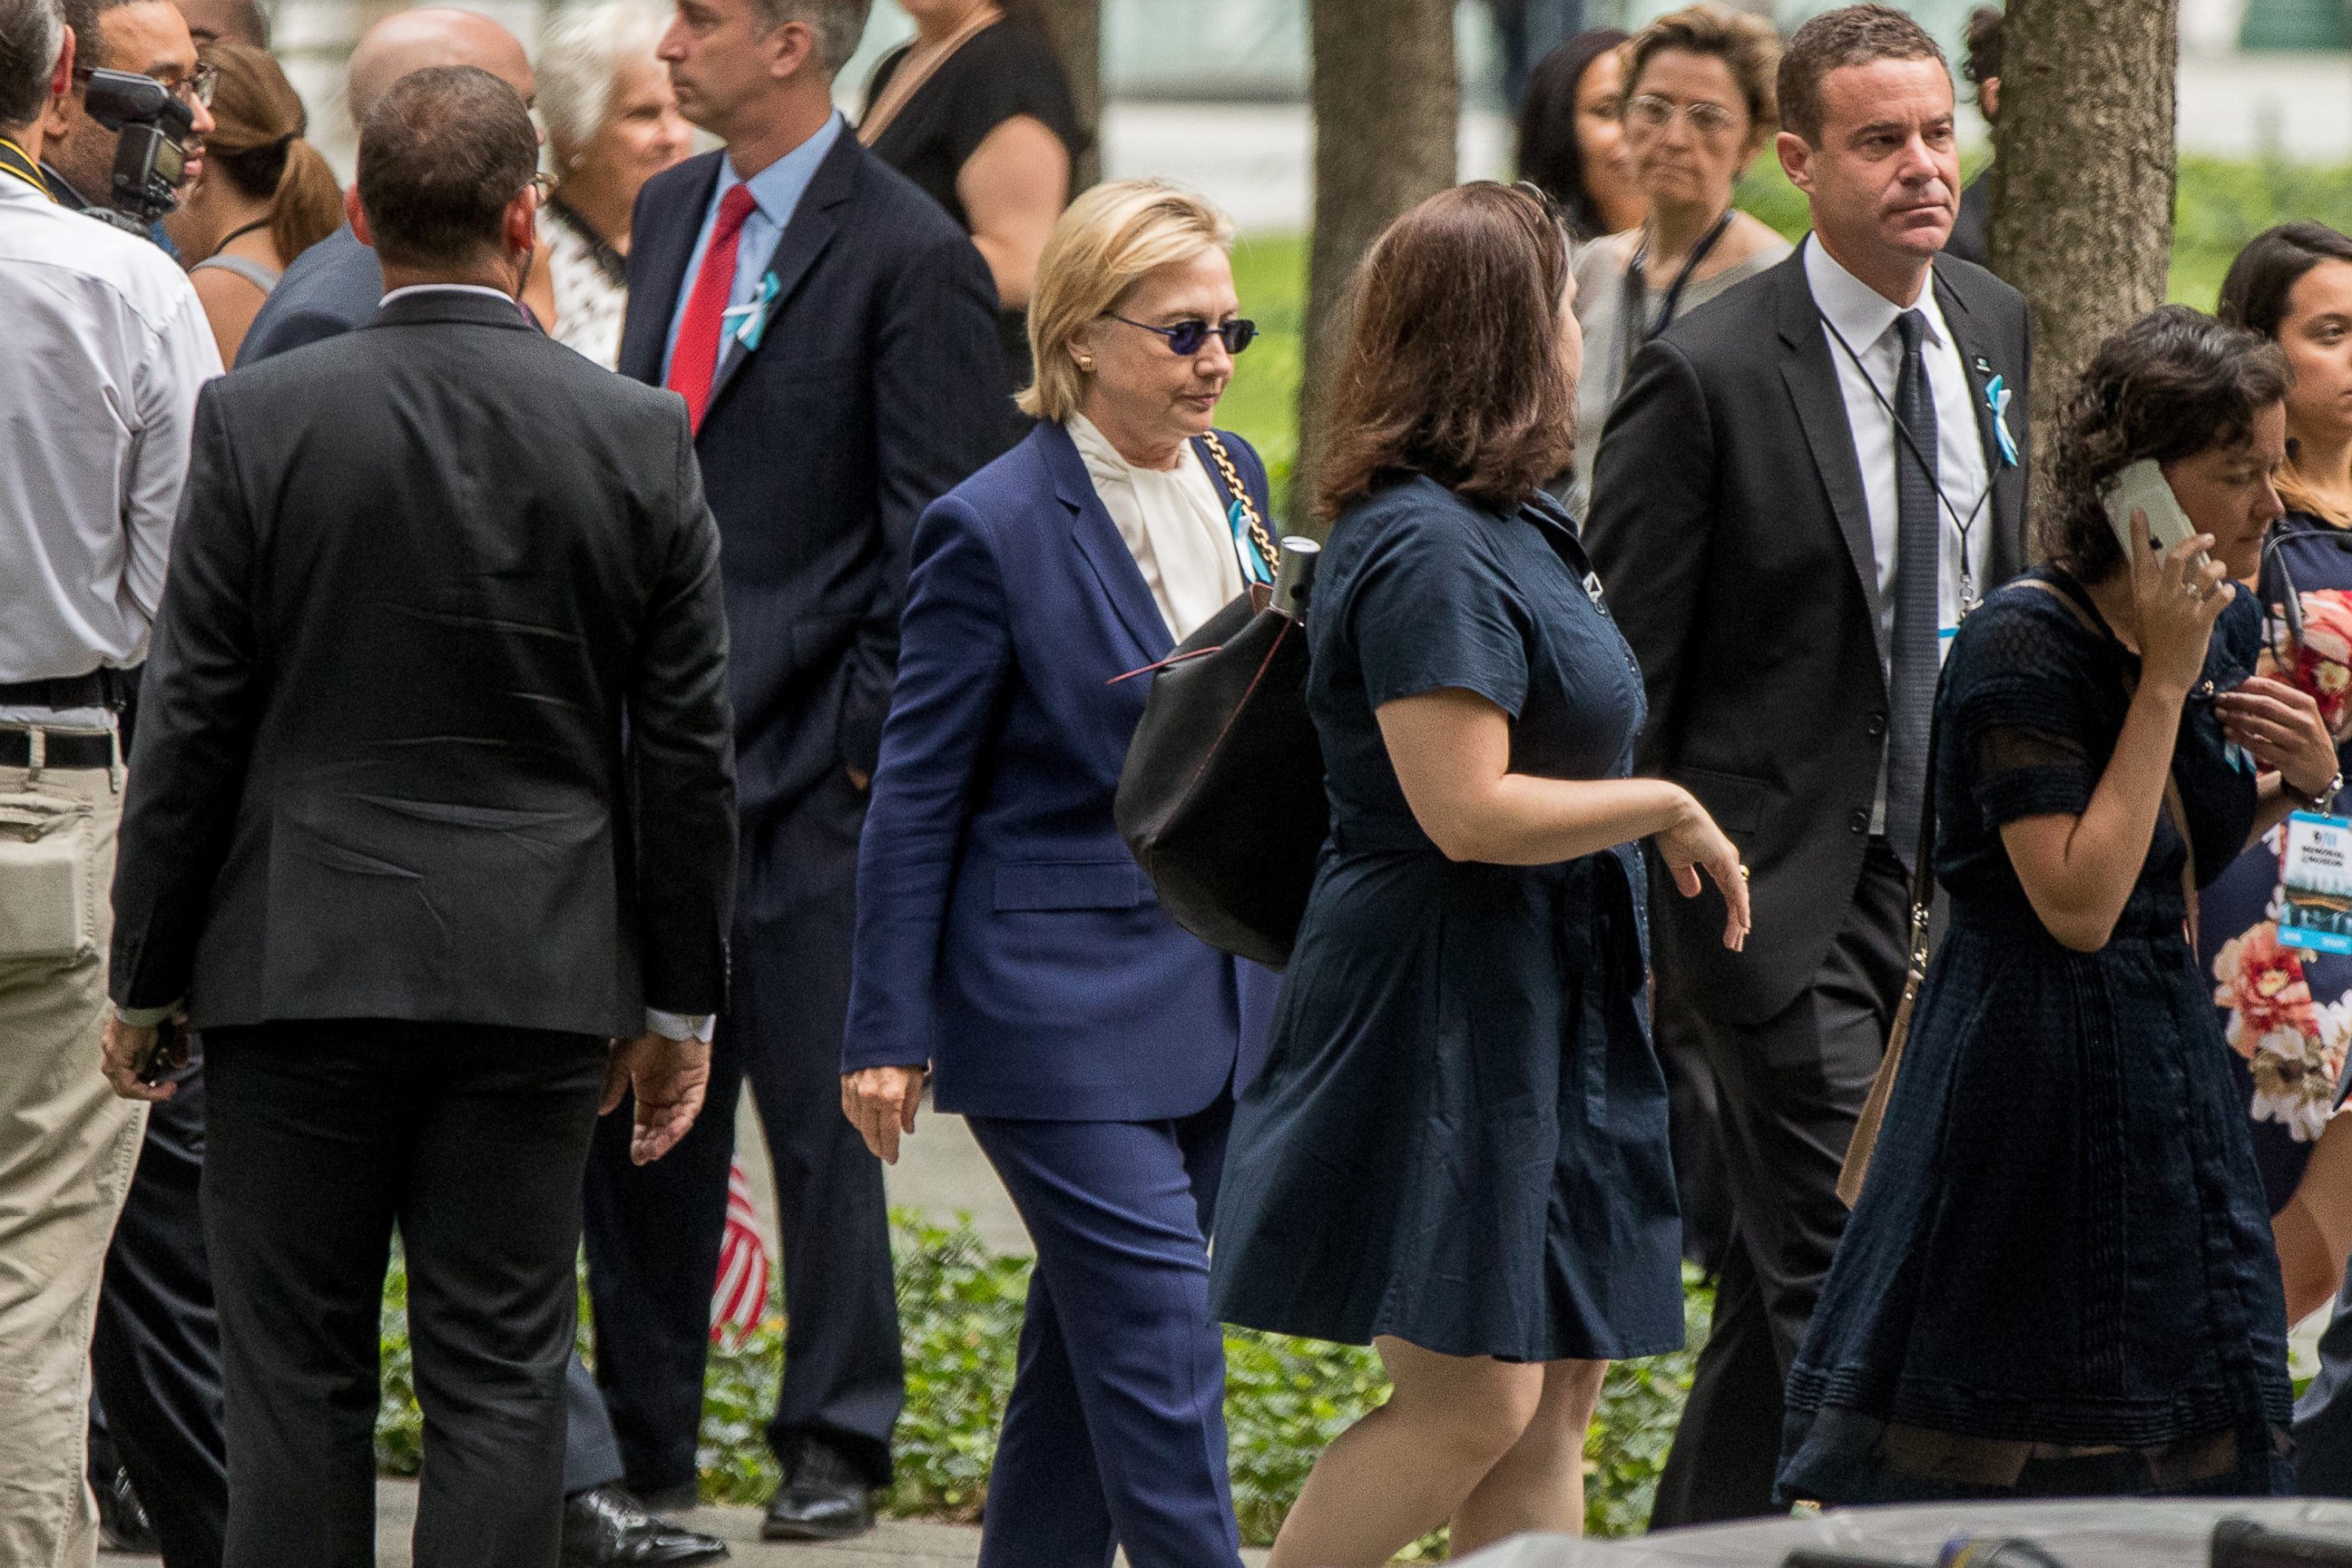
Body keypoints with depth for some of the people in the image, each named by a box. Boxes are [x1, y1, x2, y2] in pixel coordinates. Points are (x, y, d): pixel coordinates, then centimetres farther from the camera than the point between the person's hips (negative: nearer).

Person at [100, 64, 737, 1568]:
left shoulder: (259, 421, -7)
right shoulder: (640, 440, -3)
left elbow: (191, 727, -4)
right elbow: (689, 750, 2)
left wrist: (144, 979, 6)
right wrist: (680, 999, 12)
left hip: (300, 963, -1)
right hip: (537, 977, 1)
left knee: (299, 1383, 5)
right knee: (500, 1384, 4)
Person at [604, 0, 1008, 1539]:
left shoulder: (910, 257, -11)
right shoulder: (673, 212, 12)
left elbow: (938, 541, -11)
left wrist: (869, 746, -13)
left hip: (806, 766, -7)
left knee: (819, 1115, 2)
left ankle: (837, 1444, 12)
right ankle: (640, 1439, 20)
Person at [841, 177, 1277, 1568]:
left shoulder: (1230, 479, 8)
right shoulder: (998, 528, -12)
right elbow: (917, 798, -7)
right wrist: (888, 1030, -7)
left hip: (1221, 990, 7)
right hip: (1065, 1007, -7)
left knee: (1093, 1343, 13)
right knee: (1160, 1349, -9)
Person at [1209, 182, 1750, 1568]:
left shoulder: (1511, 525, 14)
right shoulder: (1430, 549, -18)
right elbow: (1468, 810, -24)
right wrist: (1668, 807, -14)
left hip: (1550, 1012, 10)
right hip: (1444, 1019, -10)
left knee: (1557, 1402, 7)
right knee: (1471, 1405, -10)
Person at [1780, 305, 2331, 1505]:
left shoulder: (2227, 627, 6)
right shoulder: (2020, 649, -18)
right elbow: (2079, 900, -25)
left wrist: (2298, 779, 1)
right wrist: (2163, 679, -21)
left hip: (2167, 1068, 8)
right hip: (2031, 1079, -8)